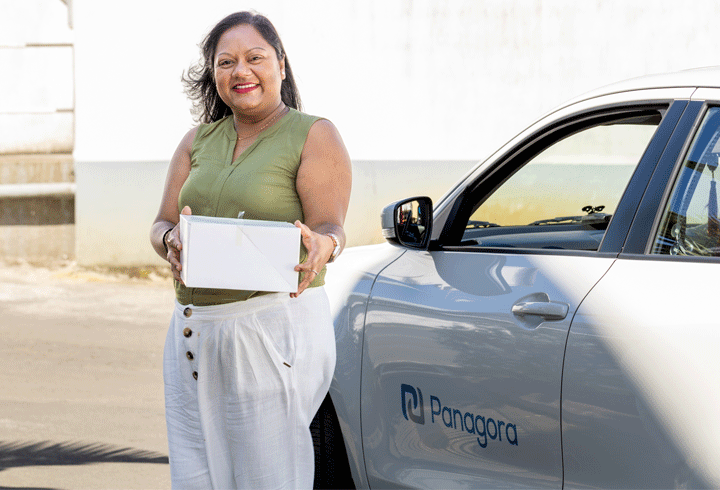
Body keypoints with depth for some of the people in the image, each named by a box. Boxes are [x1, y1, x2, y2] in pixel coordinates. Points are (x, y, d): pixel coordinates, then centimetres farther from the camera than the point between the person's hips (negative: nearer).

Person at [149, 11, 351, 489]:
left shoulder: (315, 135, 0)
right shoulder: (199, 140, 15)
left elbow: (331, 229, -10)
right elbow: (160, 225, 10)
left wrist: (320, 246, -34)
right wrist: (173, 241, -14)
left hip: (276, 328, -5)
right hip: (193, 331, 5)